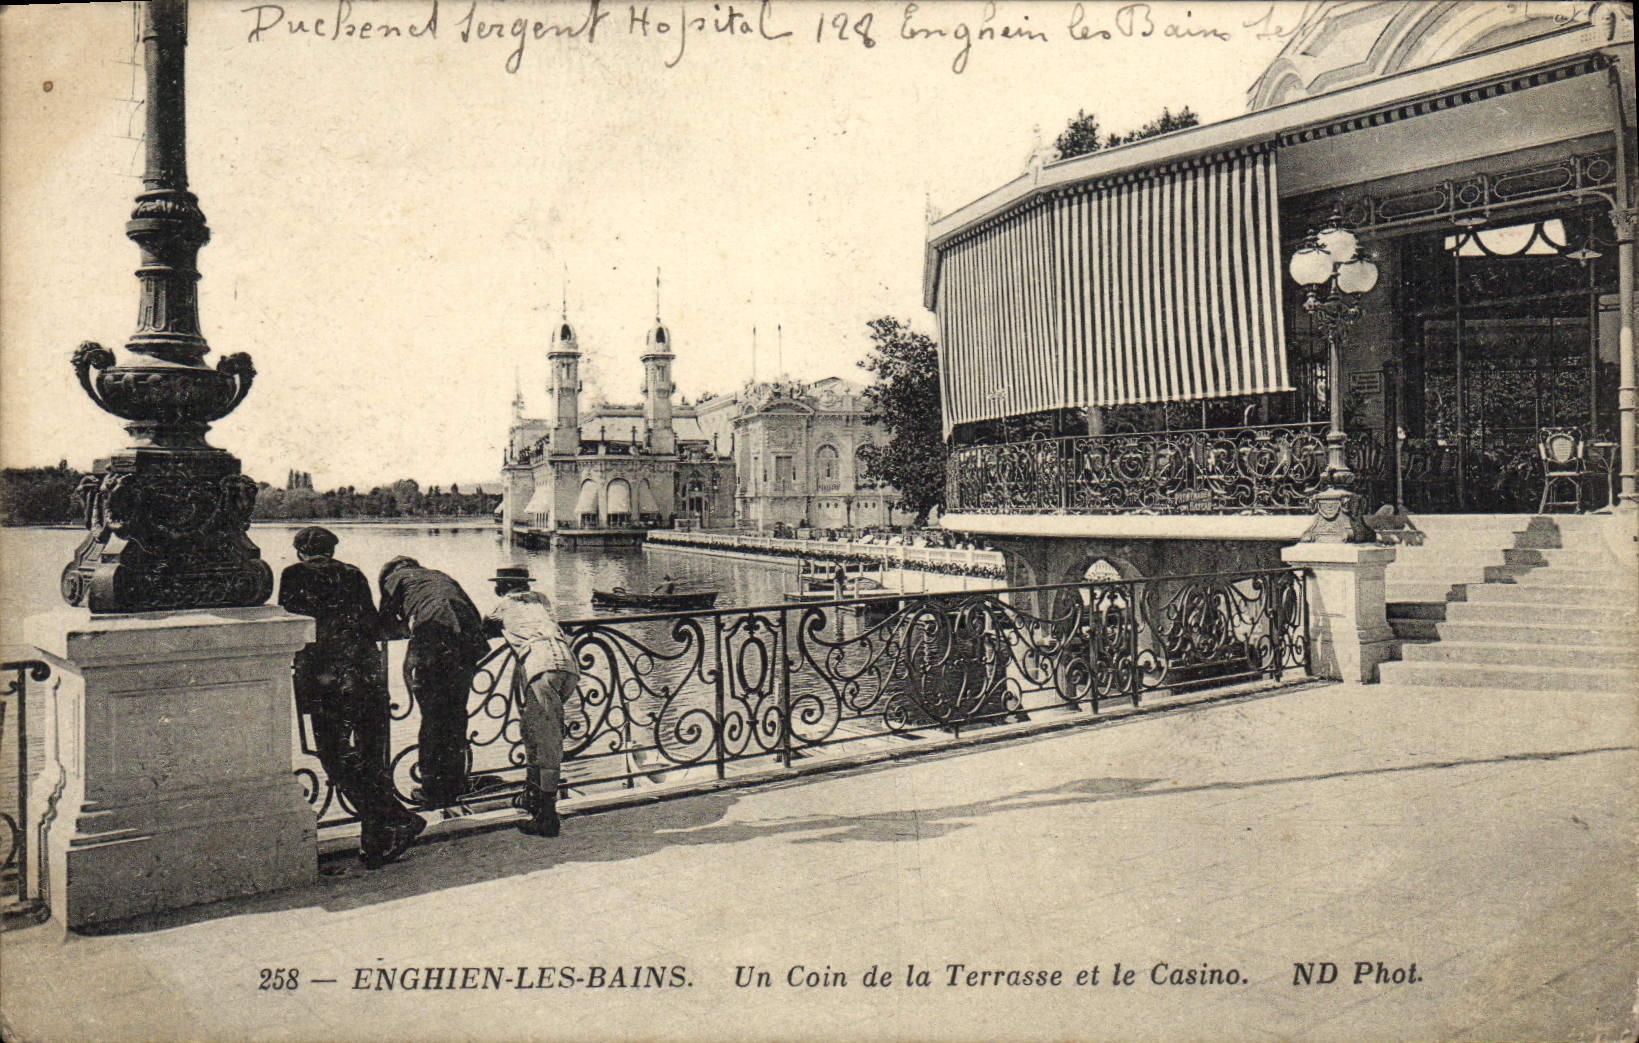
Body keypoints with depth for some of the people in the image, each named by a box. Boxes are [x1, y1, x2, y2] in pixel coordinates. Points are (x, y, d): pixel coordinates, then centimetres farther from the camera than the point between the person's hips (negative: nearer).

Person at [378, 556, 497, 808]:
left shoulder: (394, 577, 24)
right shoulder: (440, 576, 37)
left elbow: (387, 625, 19)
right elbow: (475, 615, 31)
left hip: (431, 641, -4)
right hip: (467, 640, 4)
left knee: (432, 718, 2)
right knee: (456, 713, 15)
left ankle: (433, 792, 6)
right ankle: (455, 783, 23)